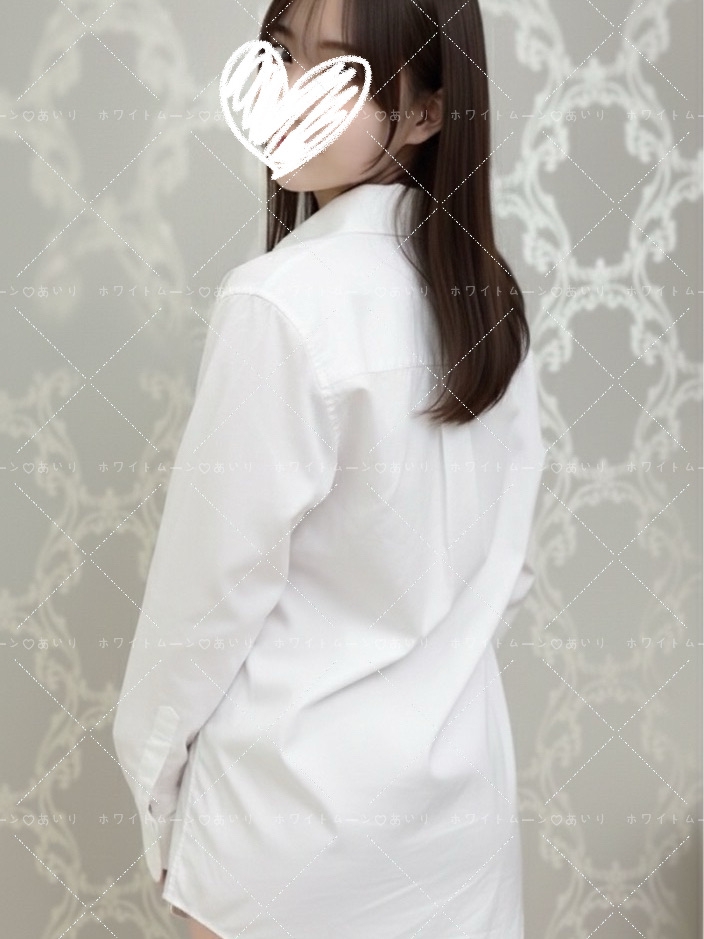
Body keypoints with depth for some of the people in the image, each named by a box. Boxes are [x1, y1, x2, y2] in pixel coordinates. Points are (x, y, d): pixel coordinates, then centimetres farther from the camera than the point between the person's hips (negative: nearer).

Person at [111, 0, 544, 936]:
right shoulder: (489, 294, -1)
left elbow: (212, 586, -16)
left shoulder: (283, 302, -22)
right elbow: (508, 561, 7)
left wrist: (150, 763, -1)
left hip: (298, 806, -6)